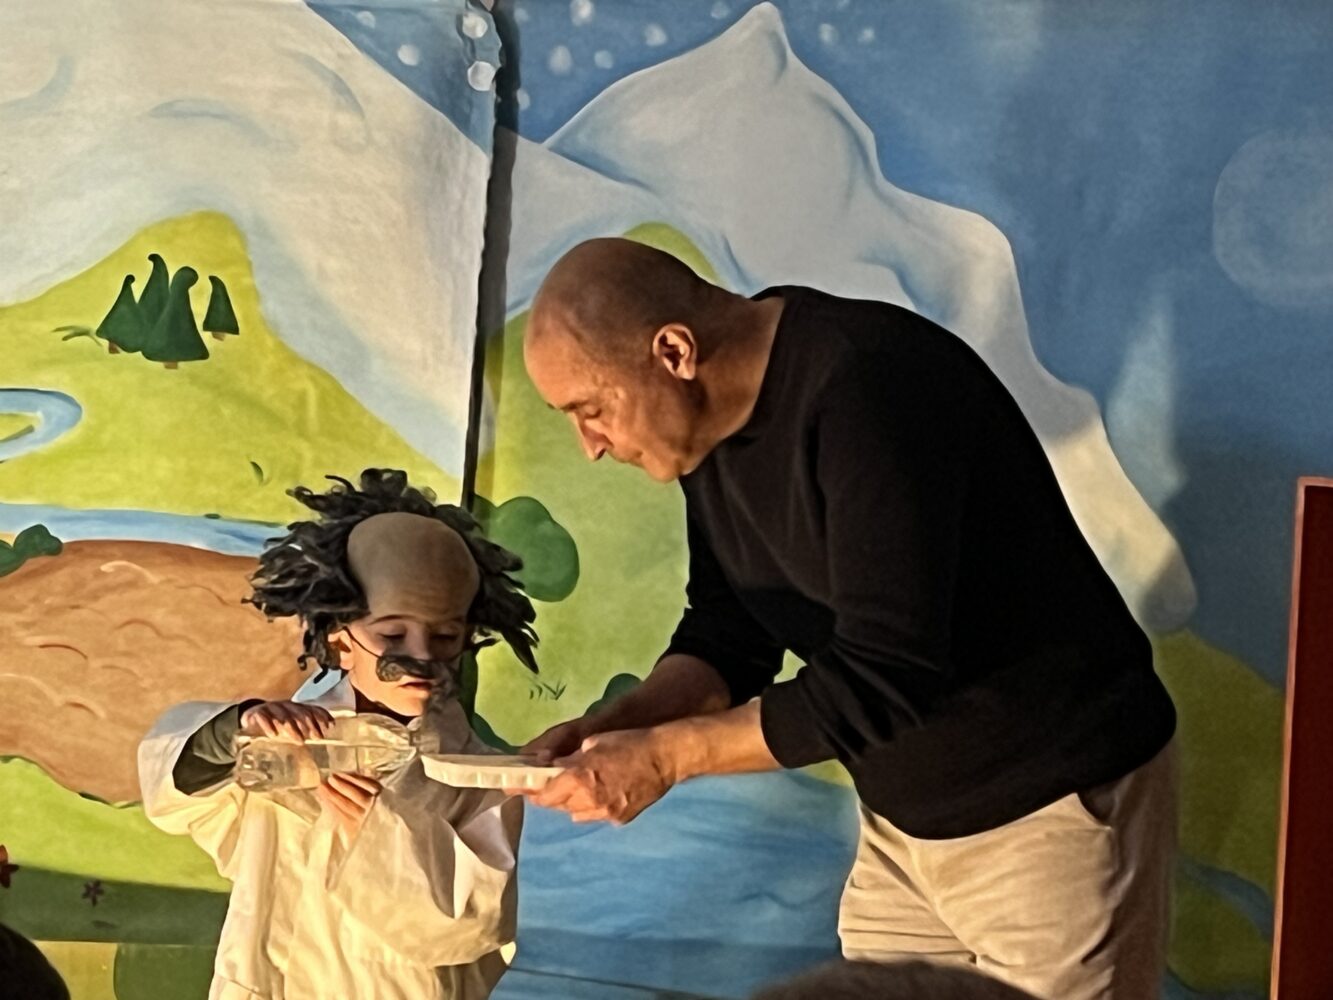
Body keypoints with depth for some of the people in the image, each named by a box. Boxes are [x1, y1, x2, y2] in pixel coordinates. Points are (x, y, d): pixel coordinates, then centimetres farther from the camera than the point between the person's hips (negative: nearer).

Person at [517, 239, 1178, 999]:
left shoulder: (867, 388, -28)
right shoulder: (710, 425, 0)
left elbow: (885, 678, -32)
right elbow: (728, 636, 7)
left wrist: (664, 755, -26)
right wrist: (615, 726, -11)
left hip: (1054, 806, -8)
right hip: (906, 821, 8)